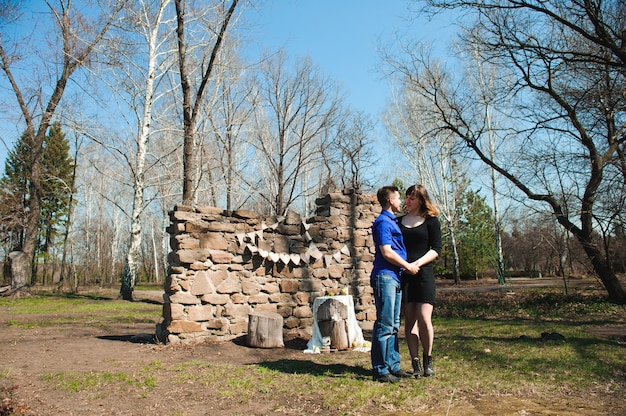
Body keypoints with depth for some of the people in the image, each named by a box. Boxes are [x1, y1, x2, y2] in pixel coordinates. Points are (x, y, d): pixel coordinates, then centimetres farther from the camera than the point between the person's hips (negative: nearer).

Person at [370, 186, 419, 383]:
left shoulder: (393, 221, 19)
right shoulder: (383, 222, -10)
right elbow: (387, 252, -17)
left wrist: (407, 266, 19)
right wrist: (408, 266, -8)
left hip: (394, 277, 10)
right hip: (385, 276, -10)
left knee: (393, 326, 13)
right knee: (384, 325, -6)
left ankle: (393, 366, 20)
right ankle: (380, 370, -1)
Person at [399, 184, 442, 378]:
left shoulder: (431, 221, 6)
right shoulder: (399, 220, 15)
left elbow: (436, 249, 0)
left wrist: (419, 262, -15)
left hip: (424, 273, -3)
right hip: (403, 275, 3)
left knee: (424, 319, -9)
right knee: (410, 320, 2)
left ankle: (428, 361, 11)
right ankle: (415, 364, 7)